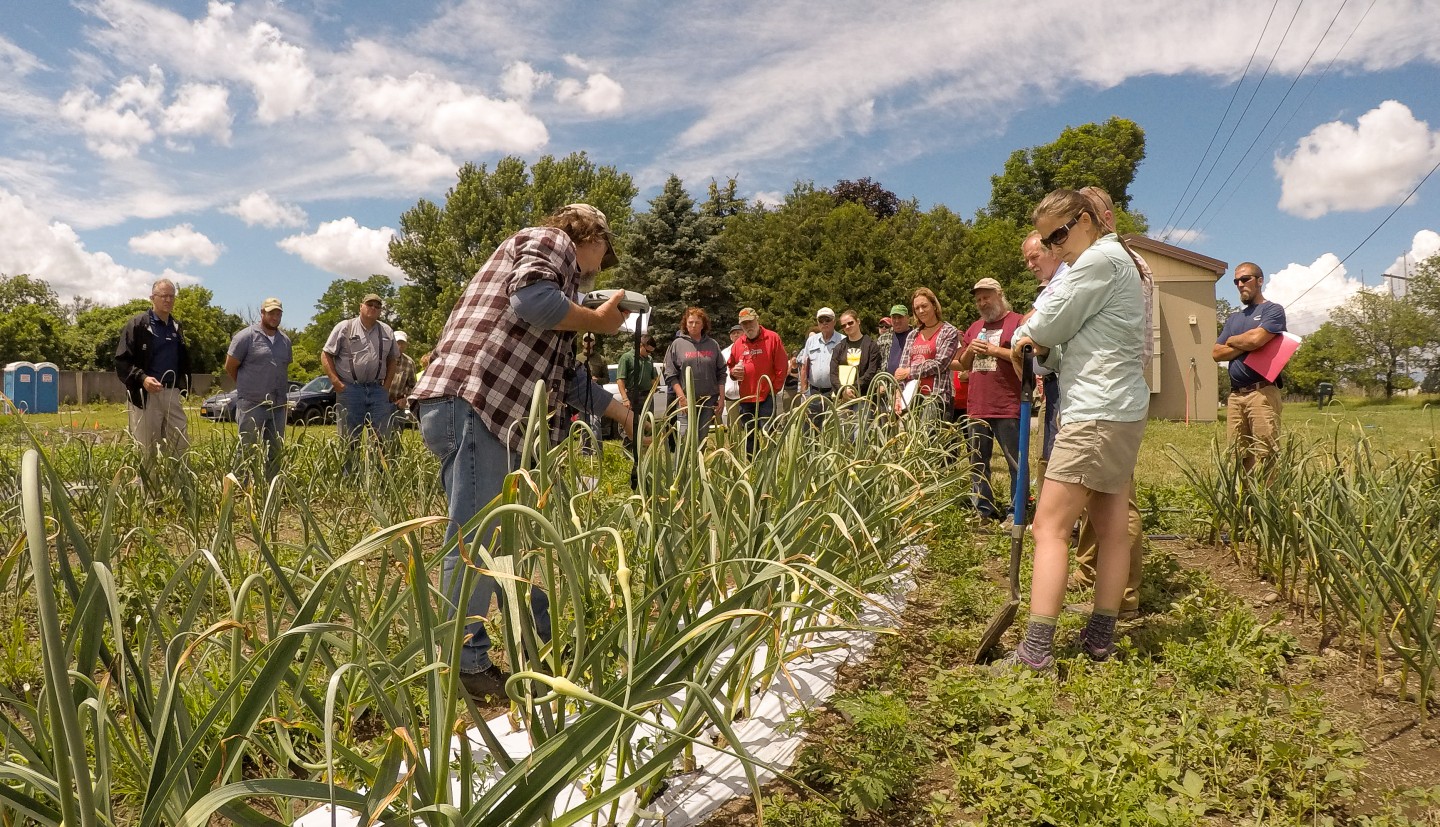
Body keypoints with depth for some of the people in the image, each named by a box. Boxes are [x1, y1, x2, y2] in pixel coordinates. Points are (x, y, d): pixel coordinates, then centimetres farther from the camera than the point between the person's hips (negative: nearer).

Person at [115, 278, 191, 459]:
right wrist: (141, 378, -22)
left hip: (172, 395, 5)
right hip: (145, 395, -5)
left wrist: (183, 386, 11)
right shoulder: (138, 324, -3)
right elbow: (121, 360, -8)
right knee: (146, 451, 0)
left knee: (181, 447, 4)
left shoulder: (177, 327, 16)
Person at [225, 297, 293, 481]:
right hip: (252, 406, -5)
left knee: (275, 452, 8)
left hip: (278, 406, 6)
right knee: (248, 451, -3)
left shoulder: (285, 340, 14)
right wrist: (247, 387, 9)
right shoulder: (246, 337, -4)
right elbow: (230, 367, 1)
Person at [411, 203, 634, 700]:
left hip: (502, 420, 11)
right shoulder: (550, 241, 4)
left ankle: (542, 650, 25)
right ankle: (468, 668, 0)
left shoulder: (560, 271, 31)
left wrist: (625, 415, 40)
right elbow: (532, 298, -20)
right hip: (469, 403, -10)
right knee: (476, 539, -7)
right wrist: (597, 320, -4)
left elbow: (568, 377, 34)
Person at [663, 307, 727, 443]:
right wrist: (682, 397, -10)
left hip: (709, 400, 2)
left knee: (702, 438, 7)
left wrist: (721, 398, 4)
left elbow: (721, 374, 11)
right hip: (686, 399, -2)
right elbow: (670, 375, -1)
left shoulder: (713, 345, 10)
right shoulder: (678, 344, 3)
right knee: (687, 437, -12)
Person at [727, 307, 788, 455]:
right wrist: (734, 372, -2)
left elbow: (782, 366, -5)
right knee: (748, 436, 12)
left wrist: (775, 389, -8)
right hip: (745, 397, 5)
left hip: (767, 397, -5)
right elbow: (730, 366, 22)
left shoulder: (772, 338, -3)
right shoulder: (739, 343, 11)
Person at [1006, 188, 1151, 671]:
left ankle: (1036, 650, -12)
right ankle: (1100, 638, 16)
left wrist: (1026, 336, 10)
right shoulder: (1117, 261, 22)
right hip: (1123, 411, 11)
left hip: (1097, 412, -11)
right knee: (1112, 527, 10)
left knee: (1050, 526, -11)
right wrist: (1042, 349, 3)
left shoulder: (1100, 258, -10)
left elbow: (1048, 324, -10)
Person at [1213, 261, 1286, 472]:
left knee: (1265, 458, -11)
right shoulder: (1234, 318, 23)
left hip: (1262, 393, -6)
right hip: (1235, 395, 6)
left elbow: (1256, 338, -14)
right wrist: (1245, 345, -4)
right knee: (1238, 458, 5)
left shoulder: (1272, 310, 4)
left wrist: (1232, 341, 6)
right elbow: (1217, 353, 12)